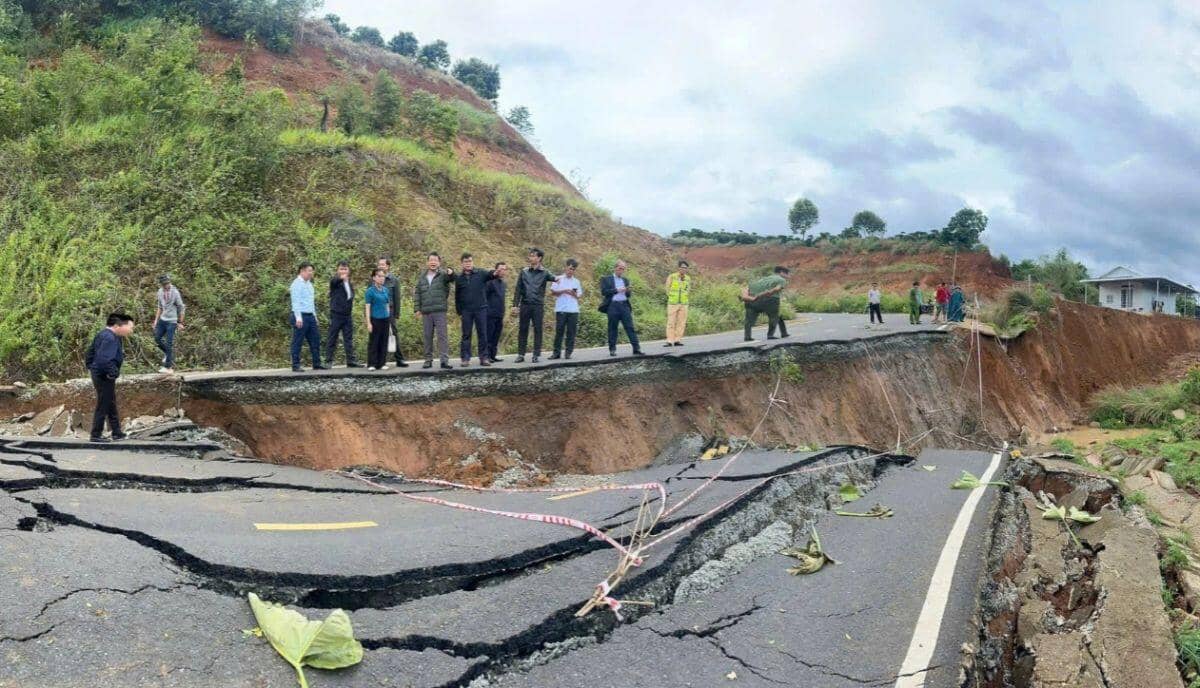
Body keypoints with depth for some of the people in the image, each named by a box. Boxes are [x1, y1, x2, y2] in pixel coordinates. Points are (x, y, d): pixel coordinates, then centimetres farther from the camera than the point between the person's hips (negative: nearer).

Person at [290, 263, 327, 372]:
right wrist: (298, 317, -22)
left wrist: (314, 315, 18)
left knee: (315, 340, 7)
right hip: (301, 316, -8)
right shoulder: (297, 284, -10)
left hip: (310, 316, 9)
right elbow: (296, 301, -16)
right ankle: (296, 366, 3)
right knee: (298, 342, -2)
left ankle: (317, 364, 12)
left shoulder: (309, 283, 16)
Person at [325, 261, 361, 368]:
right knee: (332, 339, 1)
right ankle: (328, 361, 6)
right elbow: (333, 281, -31)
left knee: (349, 339, 6)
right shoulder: (334, 281, -6)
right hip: (336, 315, -6)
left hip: (348, 315, 6)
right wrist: (341, 278, -54)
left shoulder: (350, 284, 15)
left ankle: (350, 361, 9)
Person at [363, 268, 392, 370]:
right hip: (375, 319, -5)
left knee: (384, 342, 7)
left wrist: (389, 322, 15)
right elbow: (367, 307, -6)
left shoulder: (386, 290, 11)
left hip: (385, 319, 5)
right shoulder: (370, 291, -5)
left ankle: (382, 363, 14)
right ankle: (371, 364, 5)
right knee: (373, 342, 0)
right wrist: (368, 323, -12)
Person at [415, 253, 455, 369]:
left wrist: (451, 273, -43)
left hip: (440, 311, -3)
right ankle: (428, 360, 14)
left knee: (442, 336, -6)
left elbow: (451, 278, -20)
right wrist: (417, 308, 5)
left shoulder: (443, 274, 3)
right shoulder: (421, 277, 14)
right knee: (428, 337, 7)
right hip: (426, 312, 4)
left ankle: (444, 360, -8)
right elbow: (418, 294, 14)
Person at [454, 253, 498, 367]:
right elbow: (457, 297, 11)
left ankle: (484, 357, 7)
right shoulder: (459, 278, 7)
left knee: (482, 334, 2)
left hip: (481, 309, -1)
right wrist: (459, 311, 8)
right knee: (466, 335, 3)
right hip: (466, 311, 1)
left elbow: (489, 274, -20)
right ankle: (465, 358, 6)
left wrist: (494, 273, -44)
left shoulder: (480, 274, 2)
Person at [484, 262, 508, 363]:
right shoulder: (491, 282, -8)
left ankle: (493, 356, 15)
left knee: (496, 337, 10)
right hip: (491, 315, -7)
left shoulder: (504, 283, 16)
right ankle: (487, 356, -1)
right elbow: (484, 296, -10)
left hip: (500, 315, 7)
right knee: (489, 336, -4)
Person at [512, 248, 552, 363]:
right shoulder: (524, 272, 9)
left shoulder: (544, 272, 3)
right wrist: (515, 305, 2)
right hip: (525, 305, 2)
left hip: (538, 306, -2)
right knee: (522, 330, 3)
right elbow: (518, 289, 8)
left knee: (538, 330, 1)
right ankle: (521, 354, 9)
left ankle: (536, 355, 7)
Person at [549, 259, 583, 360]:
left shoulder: (576, 281, 15)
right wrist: (564, 291, -11)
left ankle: (569, 352, 5)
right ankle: (556, 352, 1)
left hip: (573, 310, 3)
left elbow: (580, 295, 16)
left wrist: (575, 295, -6)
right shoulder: (558, 279, 6)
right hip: (561, 309, -3)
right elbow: (553, 291, 1)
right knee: (559, 331, -3)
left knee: (571, 332, 1)